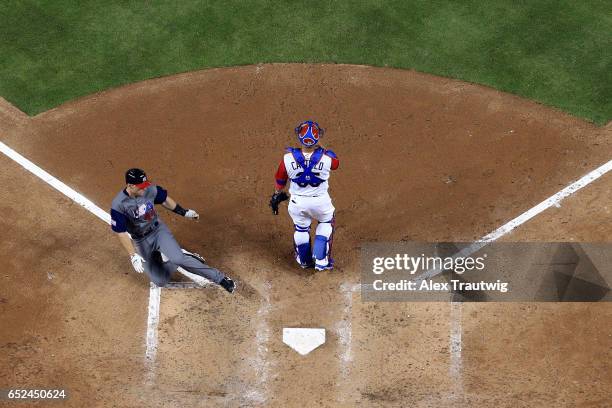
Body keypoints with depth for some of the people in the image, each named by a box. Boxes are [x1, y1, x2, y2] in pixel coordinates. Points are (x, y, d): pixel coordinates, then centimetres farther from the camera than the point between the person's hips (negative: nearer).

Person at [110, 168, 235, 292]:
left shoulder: (150, 189, -15)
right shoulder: (118, 205, -24)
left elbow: (164, 199, 6)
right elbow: (121, 233, -22)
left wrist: (184, 212, 10)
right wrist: (133, 256, -29)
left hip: (159, 230, 0)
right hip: (141, 242, 0)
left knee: (178, 259, -27)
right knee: (160, 281, -5)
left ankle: (220, 278, -19)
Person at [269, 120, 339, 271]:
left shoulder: (288, 158, -22)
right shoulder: (326, 158, -25)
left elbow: (280, 181, -3)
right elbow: (335, 163, 3)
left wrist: (276, 197, 14)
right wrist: (320, 149, 11)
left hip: (297, 202, 1)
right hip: (320, 201, -1)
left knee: (301, 228, 27)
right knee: (326, 223, 30)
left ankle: (304, 260, 49)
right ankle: (321, 260, 28)